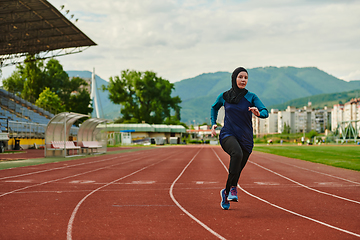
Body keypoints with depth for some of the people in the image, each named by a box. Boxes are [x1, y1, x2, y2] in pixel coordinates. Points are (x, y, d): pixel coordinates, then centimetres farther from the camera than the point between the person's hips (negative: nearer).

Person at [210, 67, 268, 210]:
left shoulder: (251, 97, 1)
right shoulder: (224, 96, 4)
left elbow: (265, 112, -10)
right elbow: (214, 107, 25)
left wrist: (258, 113, -32)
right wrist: (213, 124, 13)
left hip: (245, 138, 2)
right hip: (228, 135, -2)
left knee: (237, 171, 8)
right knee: (237, 154, -34)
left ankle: (226, 193, 34)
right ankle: (233, 188, -25)